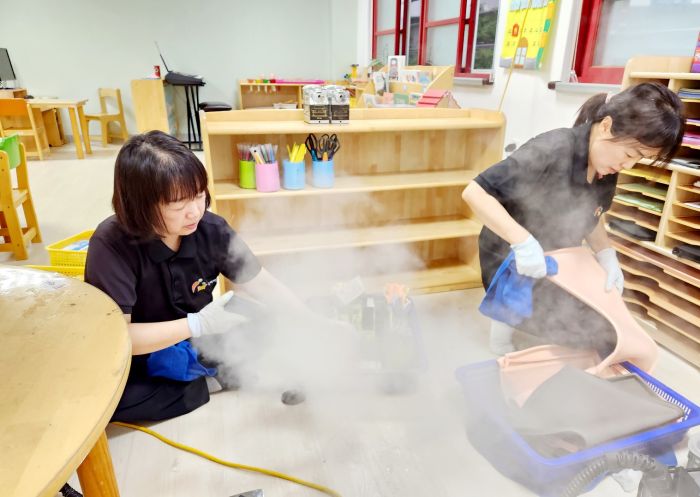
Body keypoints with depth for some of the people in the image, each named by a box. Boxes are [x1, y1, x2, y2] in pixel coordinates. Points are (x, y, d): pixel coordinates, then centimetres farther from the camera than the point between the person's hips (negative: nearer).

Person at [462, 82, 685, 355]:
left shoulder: (607, 167, -7)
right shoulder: (551, 152, -30)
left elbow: (590, 216, 9)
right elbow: (474, 192, -32)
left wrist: (606, 255, -7)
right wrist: (522, 240, -39)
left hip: (557, 261, 7)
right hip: (512, 264, -7)